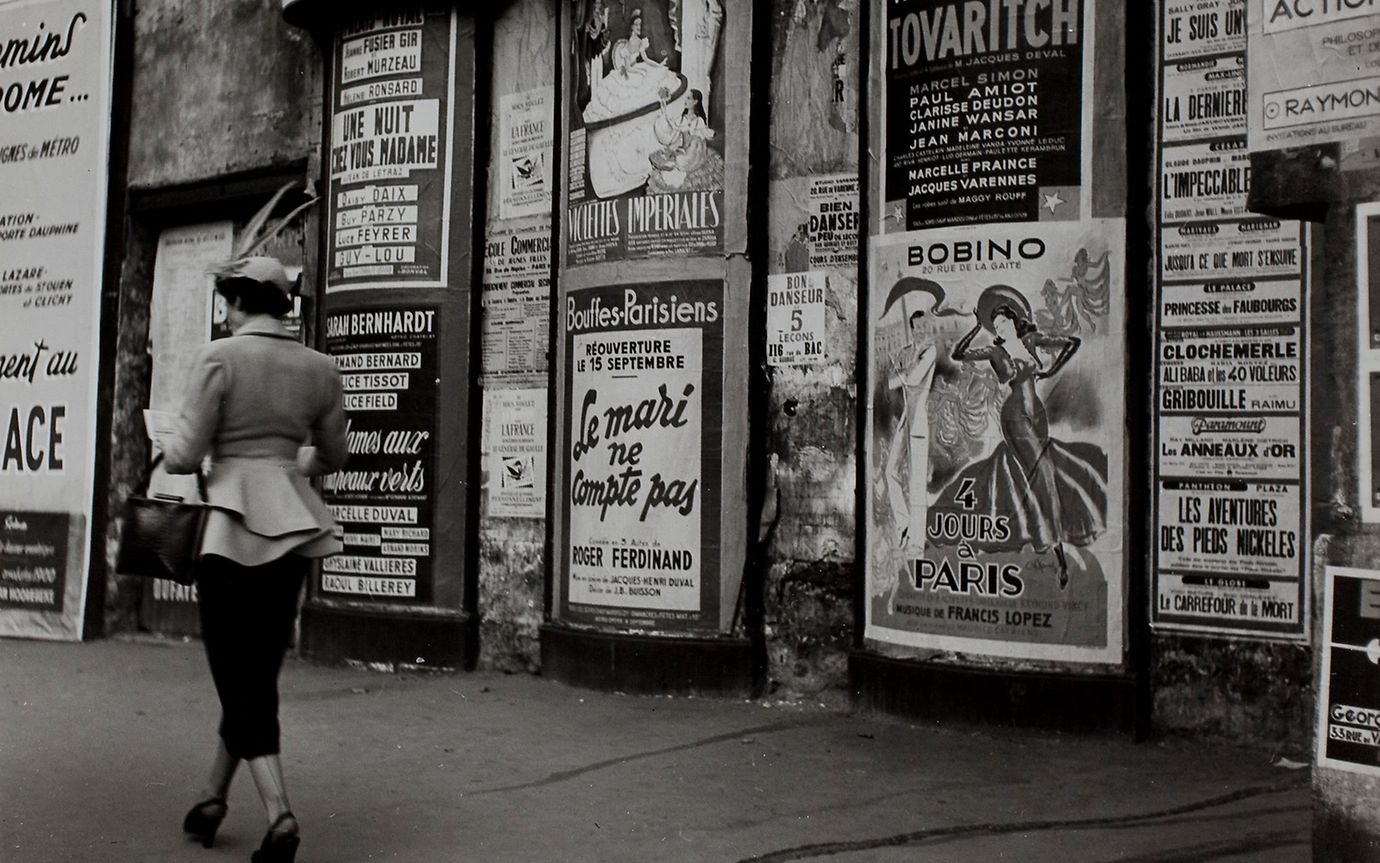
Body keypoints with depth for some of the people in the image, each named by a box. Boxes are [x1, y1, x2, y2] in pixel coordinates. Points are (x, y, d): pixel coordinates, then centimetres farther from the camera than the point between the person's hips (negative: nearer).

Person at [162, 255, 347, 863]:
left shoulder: (220, 357, -8)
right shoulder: (319, 368, 6)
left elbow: (185, 455, -9)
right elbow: (333, 457, 15)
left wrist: (167, 452, 13)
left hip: (234, 521, -5)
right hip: (293, 523, 5)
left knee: (239, 676, 1)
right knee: (257, 670, 16)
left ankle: (279, 814, -10)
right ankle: (212, 799, 30)